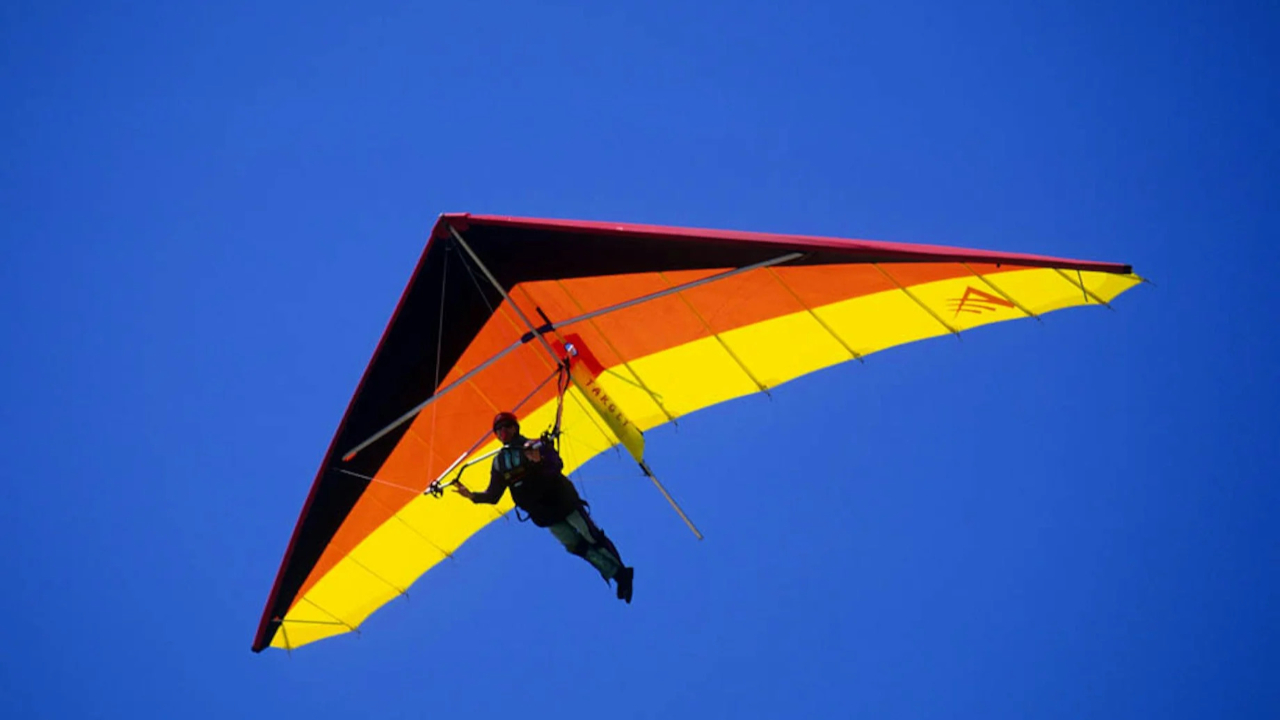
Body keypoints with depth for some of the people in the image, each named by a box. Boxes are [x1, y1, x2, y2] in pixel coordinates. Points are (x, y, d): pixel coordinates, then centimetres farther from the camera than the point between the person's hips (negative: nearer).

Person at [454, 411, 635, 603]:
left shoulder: (537, 446, -9)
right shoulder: (499, 463, 2)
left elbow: (558, 466, -25)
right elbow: (493, 496, 3)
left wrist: (540, 461, -45)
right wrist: (472, 496, -14)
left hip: (563, 501, -3)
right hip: (545, 515, 3)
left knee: (594, 538, -3)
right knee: (578, 547, 2)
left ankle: (621, 571, 11)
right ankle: (619, 575, 10)